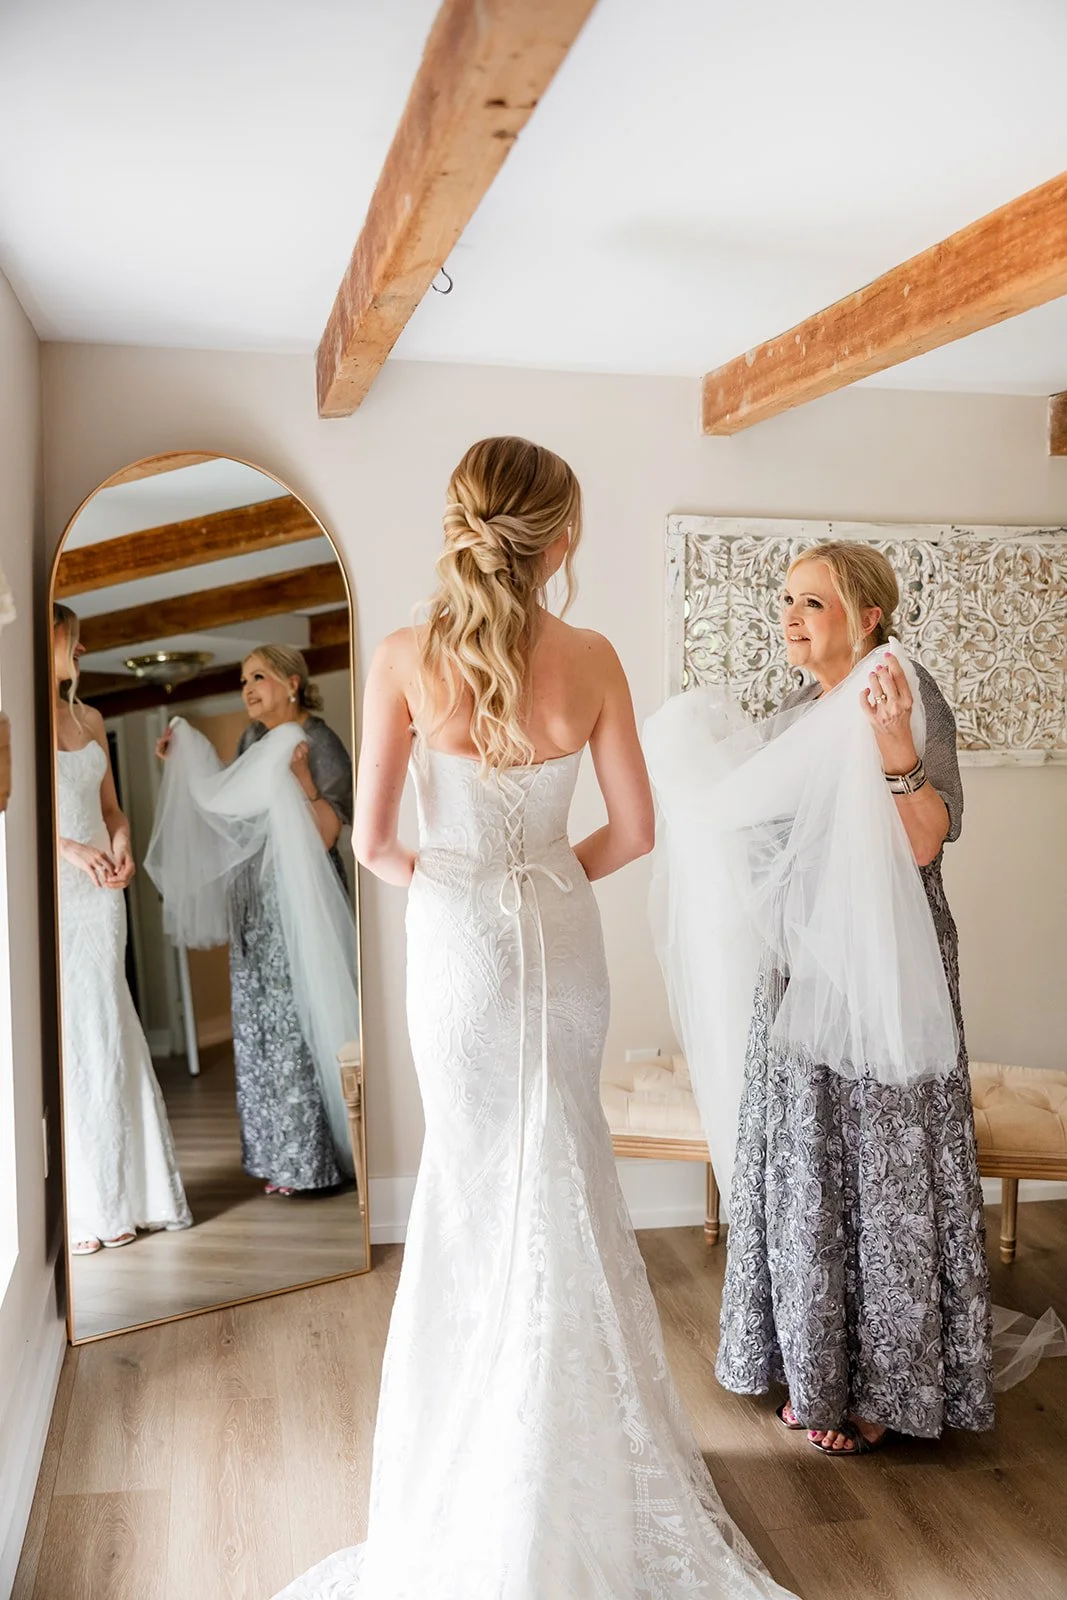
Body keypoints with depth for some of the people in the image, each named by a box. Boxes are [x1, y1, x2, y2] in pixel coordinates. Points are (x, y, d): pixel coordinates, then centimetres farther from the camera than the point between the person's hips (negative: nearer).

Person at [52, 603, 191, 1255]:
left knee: (108, 1038, 7)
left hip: (100, 895, 6)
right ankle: (72, 1208, 5)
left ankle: (118, 1196, 16)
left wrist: (121, 846, -2)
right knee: (60, 1043, -4)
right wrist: (71, 848, -21)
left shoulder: (89, 719, 15)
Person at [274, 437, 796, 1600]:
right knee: (566, 1177, 18)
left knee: (478, 1178, 14)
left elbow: (373, 841, -9)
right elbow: (633, 830, -3)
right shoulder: (592, 660, -9)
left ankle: (491, 1503, 29)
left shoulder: (407, 660, -12)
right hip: (563, 938, 1)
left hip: (457, 940, -1)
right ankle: (575, 1450, 33)